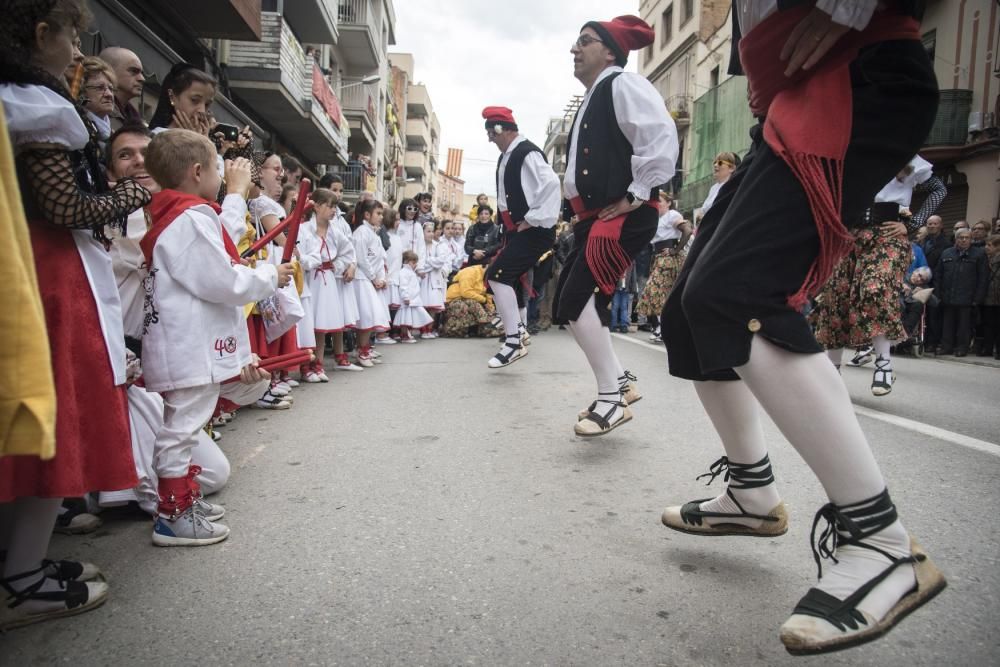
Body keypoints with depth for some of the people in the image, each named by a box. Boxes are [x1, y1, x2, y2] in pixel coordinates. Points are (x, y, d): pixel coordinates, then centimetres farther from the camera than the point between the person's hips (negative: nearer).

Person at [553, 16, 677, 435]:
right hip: (593, 218, 10)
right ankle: (619, 381, 19)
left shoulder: (623, 85, -5)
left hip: (623, 216, -10)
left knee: (576, 300, -17)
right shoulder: (591, 100, 23)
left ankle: (612, 398, -6)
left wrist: (635, 196, -18)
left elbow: (662, 137, -19)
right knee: (571, 304, 7)